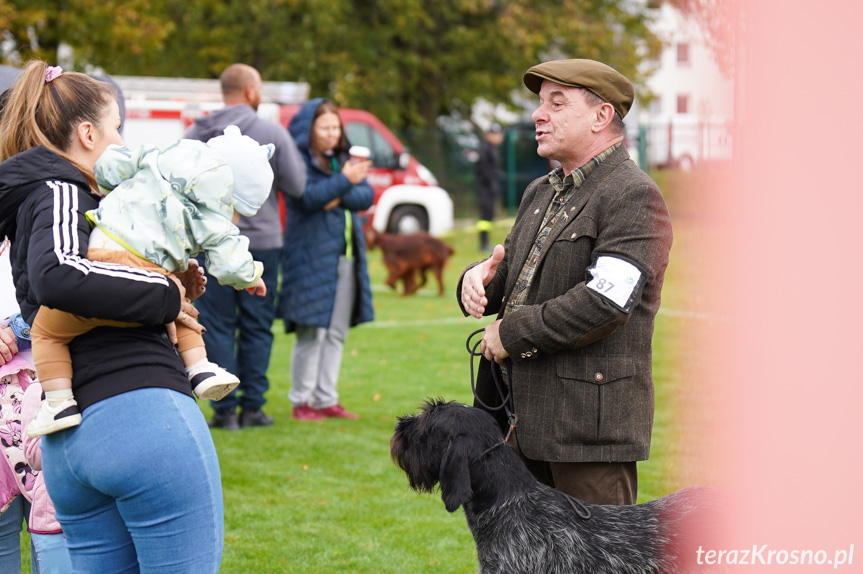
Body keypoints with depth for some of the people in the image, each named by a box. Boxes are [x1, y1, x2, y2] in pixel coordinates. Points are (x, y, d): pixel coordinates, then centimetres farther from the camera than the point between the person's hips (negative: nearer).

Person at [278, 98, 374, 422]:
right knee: (311, 332, -8)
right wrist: (343, 181, -25)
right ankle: (301, 401, 1)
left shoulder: (343, 159, 17)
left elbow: (366, 197, 8)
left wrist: (339, 198, -10)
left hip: (346, 256, 7)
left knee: (336, 333, 9)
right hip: (311, 258, -7)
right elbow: (306, 197, -19)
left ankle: (326, 399, 16)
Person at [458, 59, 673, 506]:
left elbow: (606, 301, -22)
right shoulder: (540, 193, 20)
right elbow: (510, 274, 23)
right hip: (522, 422, 9)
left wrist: (512, 334, -14)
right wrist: (478, 280, -2)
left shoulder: (633, 197, -10)